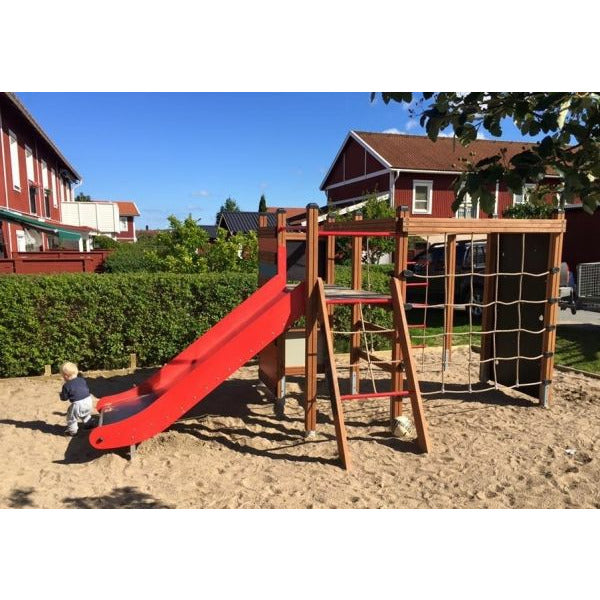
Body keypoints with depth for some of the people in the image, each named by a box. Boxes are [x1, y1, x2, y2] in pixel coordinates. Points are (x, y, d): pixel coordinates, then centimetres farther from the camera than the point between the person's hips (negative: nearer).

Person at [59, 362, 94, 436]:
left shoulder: (67, 386, -9)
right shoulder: (82, 380, 7)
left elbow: (64, 397, -2)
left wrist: (61, 394, 18)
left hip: (78, 404, -7)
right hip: (88, 400, 7)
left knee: (71, 416, 12)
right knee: (86, 414, 33)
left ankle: (72, 431, 17)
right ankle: (89, 424, 44)